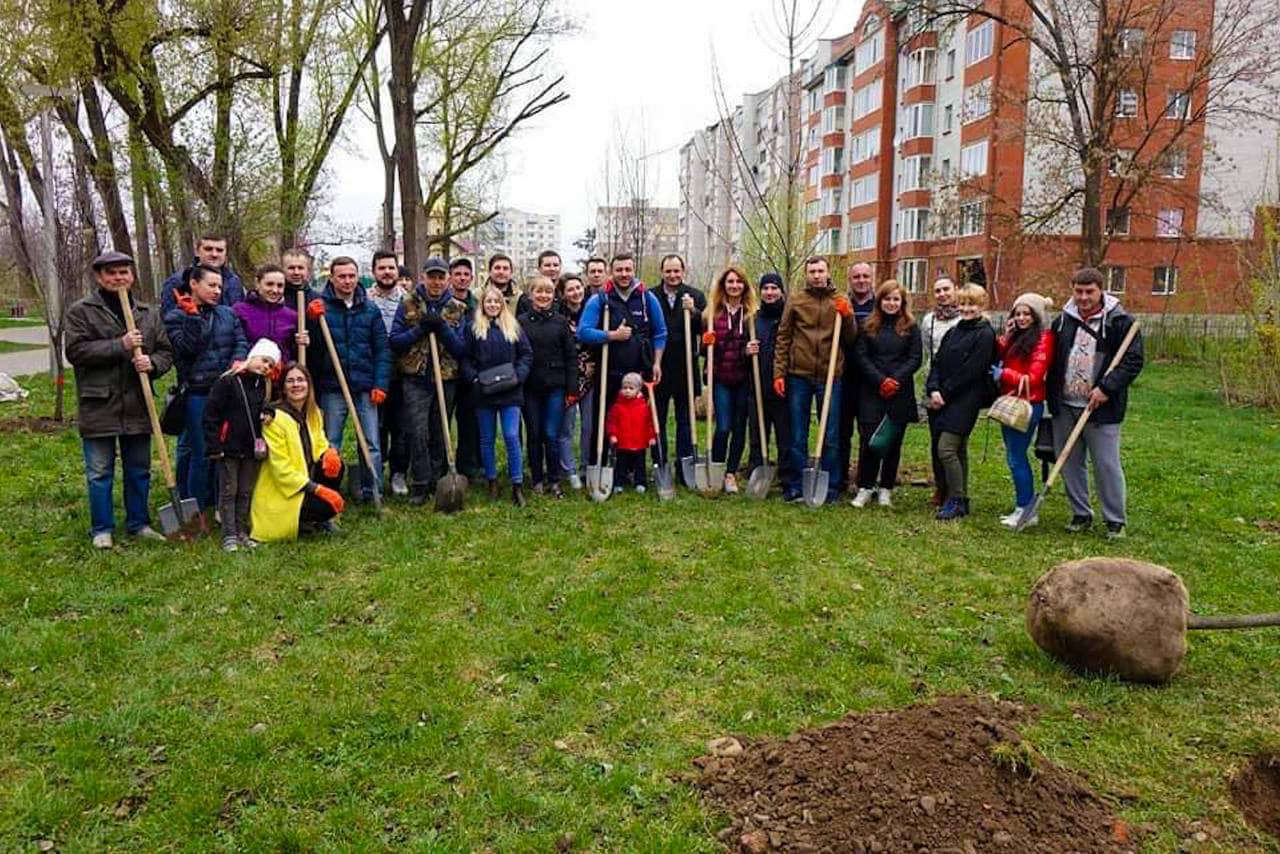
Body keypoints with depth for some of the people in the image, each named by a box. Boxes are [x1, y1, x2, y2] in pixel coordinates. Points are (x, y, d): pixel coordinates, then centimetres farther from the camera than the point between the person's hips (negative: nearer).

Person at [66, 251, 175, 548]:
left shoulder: (148, 314, 11)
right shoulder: (80, 311, -1)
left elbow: (166, 352, 11)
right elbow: (75, 350, -11)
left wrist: (152, 363, -11)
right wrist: (120, 345, -18)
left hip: (137, 407, 4)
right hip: (98, 407, -3)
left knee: (139, 471, 13)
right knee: (99, 473, 5)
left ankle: (139, 523, 26)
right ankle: (102, 529, 17)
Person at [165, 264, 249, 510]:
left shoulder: (227, 314, 13)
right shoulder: (176, 317, 0)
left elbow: (241, 341, 5)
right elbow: (186, 348, -13)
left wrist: (238, 362, -13)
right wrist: (193, 316, -15)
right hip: (197, 392, -4)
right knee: (201, 452, -2)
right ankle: (195, 509, 9)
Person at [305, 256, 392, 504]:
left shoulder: (370, 309, 6)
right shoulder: (320, 307, 0)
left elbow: (382, 350, 5)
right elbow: (309, 346, -2)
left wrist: (380, 384, -3)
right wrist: (313, 321, -18)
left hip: (365, 387, 1)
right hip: (332, 388, -1)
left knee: (371, 444, 3)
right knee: (330, 446, 9)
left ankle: (373, 493, 13)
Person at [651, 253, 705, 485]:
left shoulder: (695, 296, 4)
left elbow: (705, 329, -3)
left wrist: (693, 312, -20)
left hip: (685, 369, 0)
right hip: (658, 368, 0)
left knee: (685, 421, 8)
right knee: (658, 421, 8)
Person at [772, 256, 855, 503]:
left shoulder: (841, 301, 7)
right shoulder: (795, 301, 4)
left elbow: (851, 338, 7)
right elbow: (782, 339, 4)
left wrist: (847, 316, -10)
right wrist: (779, 373, -3)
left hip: (830, 376, 1)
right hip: (799, 376, 0)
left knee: (830, 437, 5)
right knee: (797, 438, 6)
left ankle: (829, 488, 15)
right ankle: (795, 487, 14)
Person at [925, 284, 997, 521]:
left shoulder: (985, 335, -7)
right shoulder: (953, 332, 16)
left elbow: (970, 371, -14)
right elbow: (937, 362, 10)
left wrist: (945, 393, -13)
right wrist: (933, 390, -5)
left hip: (965, 400, -7)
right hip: (944, 400, 7)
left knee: (946, 449, -14)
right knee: (958, 450, 12)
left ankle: (956, 500, -3)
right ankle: (961, 501, 20)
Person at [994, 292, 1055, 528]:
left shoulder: (1043, 339, -9)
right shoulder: (1015, 337, 16)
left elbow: (1034, 378, -14)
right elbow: (998, 358, 6)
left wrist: (1003, 374, -11)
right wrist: (1005, 337, -4)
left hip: (1027, 405, -8)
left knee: (1016, 458, -6)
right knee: (1015, 457, 12)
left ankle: (1025, 509, 4)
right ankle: (1026, 508, 21)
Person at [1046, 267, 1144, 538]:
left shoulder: (1121, 321, -5)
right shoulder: (1063, 321, 10)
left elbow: (1133, 361, -8)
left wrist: (1106, 388, -19)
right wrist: (1052, 399, 11)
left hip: (1101, 409, -5)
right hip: (1065, 407, 5)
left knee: (1107, 466, 1)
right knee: (1070, 464, 11)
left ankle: (1115, 521, 14)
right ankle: (1081, 515, 25)